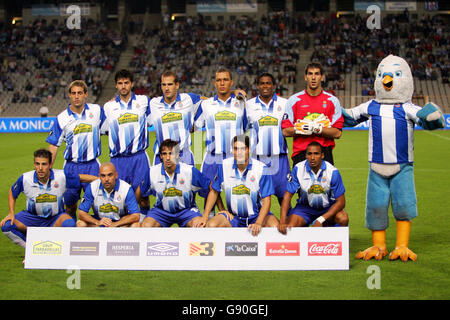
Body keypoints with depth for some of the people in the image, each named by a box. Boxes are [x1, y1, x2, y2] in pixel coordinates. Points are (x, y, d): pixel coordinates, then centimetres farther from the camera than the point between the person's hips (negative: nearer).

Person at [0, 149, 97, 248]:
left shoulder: (61, 176, -16)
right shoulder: (25, 179, -14)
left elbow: (82, 178, -2)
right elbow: (12, 193, 5)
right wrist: (11, 213, -6)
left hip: (56, 217, -1)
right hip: (32, 217, 1)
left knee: (69, 224, -34)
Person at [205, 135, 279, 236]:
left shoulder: (262, 169, -13)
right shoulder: (224, 166, -6)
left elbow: (266, 201, -14)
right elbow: (214, 192, 7)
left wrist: (258, 223, -29)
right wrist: (204, 216, -1)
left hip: (257, 215, -2)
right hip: (233, 216, 2)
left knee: (275, 227, -31)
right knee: (210, 226, -24)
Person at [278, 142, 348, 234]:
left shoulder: (332, 172, -18)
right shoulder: (298, 169, -15)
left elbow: (340, 201, -15)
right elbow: (287, 195, -12)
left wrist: (321, 220, -25)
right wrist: (282, 222, -25)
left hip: (328, 208, -1)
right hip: (305, 207, 1)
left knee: (343, 219, -31)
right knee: (289, 227, -25)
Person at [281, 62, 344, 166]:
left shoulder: (332, 101, 6)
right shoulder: (294, 100, 6)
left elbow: (337, 133, -1)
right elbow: (285, 131, 1)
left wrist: (317, 129, -14)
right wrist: (303, 128, -13)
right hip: (300, 153, 0)